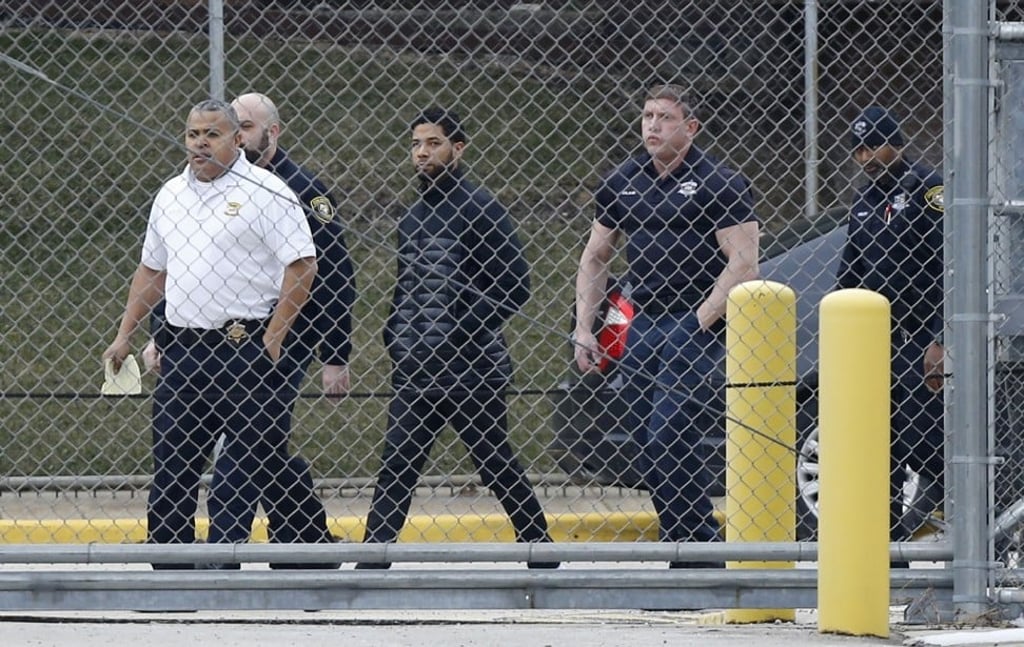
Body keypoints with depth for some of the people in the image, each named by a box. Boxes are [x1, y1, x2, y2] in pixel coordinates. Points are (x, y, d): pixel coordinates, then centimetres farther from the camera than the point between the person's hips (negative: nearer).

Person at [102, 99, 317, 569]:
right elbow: (151, 270, 24)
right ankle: (170, 574, 11)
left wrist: (272, 338, -13)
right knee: (170, 464, 6)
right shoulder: (171, 195, 15)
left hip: (244, 349, -6)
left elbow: (301, 266, -10)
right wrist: (125, 335, 18)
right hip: (181, 349, 6)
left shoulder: (265, 192, -6)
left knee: (240, 469, -6)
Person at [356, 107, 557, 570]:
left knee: (498, 466, 2)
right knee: (394, 468, -1)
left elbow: (514, 287, -11)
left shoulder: (479, 209, -7)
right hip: (415, 371, 6)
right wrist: (393, 338, 10)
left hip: (472, 370, -6)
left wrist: (464, 332, -14)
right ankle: (372, 562, -3)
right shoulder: (412, 217, 16)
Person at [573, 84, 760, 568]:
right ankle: (700, 552, 11)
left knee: (668, 445, -17)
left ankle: (696, 555, -13)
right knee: (653, 452, 5)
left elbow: (743, 263, -10)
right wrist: (584, 329, 12)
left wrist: (699, 324, -16)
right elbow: (594, 259, 22)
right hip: (641, 327, 7)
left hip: (695, 330, -7)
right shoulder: (622, 183, 14)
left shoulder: (718, 184, -5)